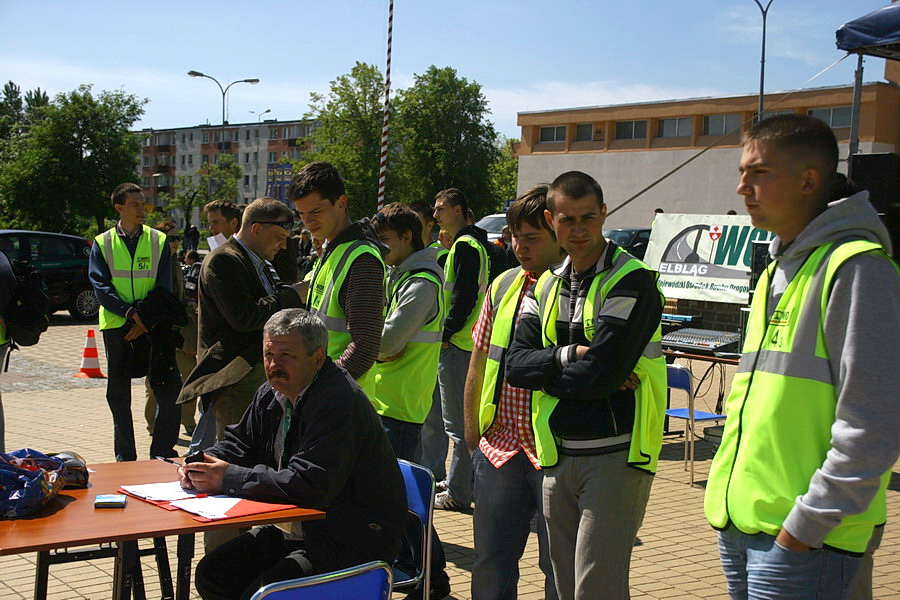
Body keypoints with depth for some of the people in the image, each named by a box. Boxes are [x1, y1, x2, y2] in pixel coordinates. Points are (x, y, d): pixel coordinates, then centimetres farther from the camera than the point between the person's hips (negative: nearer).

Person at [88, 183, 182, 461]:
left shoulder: (158, 241, 6)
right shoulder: (102, 243, 5)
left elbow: (164, 287, 2)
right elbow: (100, 285, -3)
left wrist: (146, 320, -11)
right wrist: (130, 312, -16)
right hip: (116, 325, 0)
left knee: (170, 388, -5)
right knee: (118, 395, 6)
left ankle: (162, 450, 7)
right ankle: (125, 456, 17)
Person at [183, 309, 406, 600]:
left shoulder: (340, 401, -23)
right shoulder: (270, 395, 7)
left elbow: (310, 484, -30)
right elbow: (239, 443, 20)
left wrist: (230, 478, -24)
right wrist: (204, 464, -5)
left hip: (352, 541, -9)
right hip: (294, 528, 9)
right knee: (211, 574, 1)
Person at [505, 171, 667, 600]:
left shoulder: (631, 281, -10)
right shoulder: (546, 285, 12)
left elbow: (599, 374, -20)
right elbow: (516, 365, 1)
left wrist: (545, 372, -4)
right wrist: (571, 355, -14)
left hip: (615, 456, -7)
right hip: (557, 457, 7)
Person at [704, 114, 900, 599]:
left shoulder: (857, 268, -13)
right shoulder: (777, 271, 15)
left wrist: (804, 527, -18)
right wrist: (728, 496, 16)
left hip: (802, 541, -8)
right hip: (740, 525, 8)